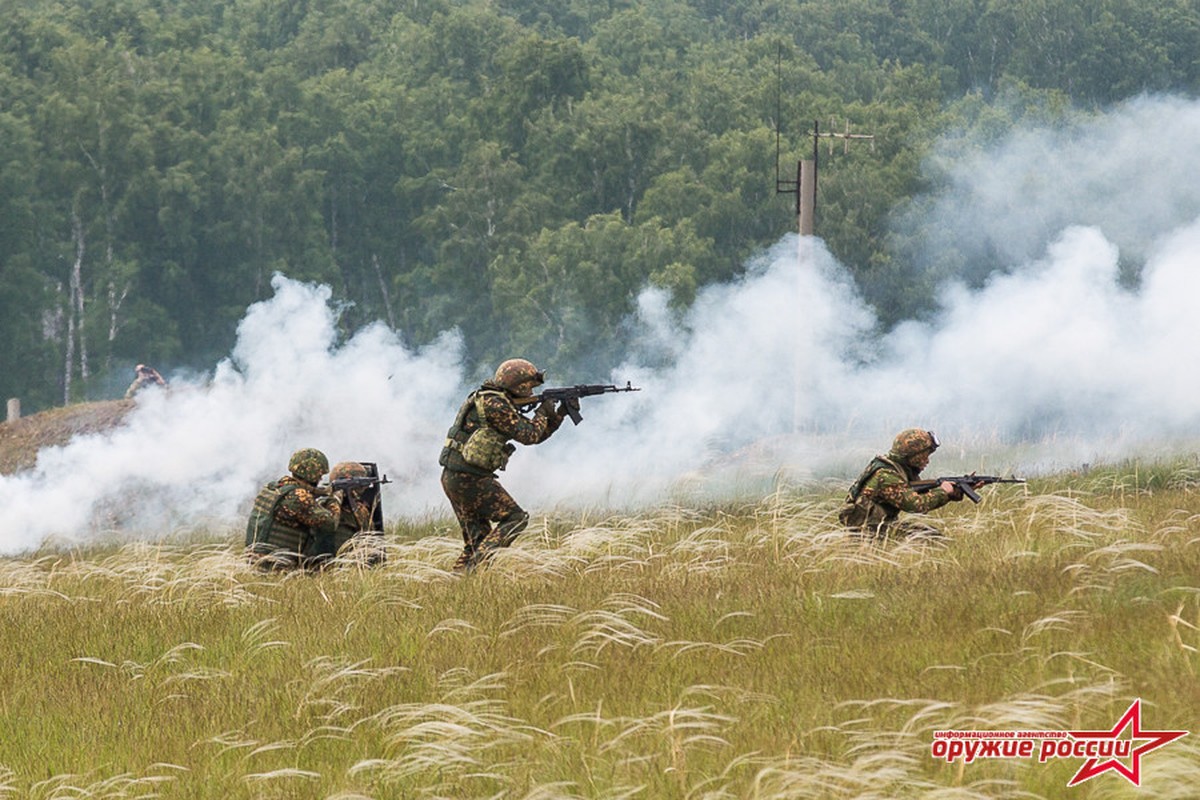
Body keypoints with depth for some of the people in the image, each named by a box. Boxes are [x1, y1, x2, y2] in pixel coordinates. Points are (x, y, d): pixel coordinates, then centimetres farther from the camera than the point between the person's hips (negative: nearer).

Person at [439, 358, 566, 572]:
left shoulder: (503, 406, 19)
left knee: (477, 538, 13)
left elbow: (535, 436, 26)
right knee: (515, 518, -7)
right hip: (470, 479, -10)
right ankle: (476, 566, -18)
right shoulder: (493, 403, -13)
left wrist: (559, 415, 17)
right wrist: (543, 411, 2)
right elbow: (528, 435, -14)